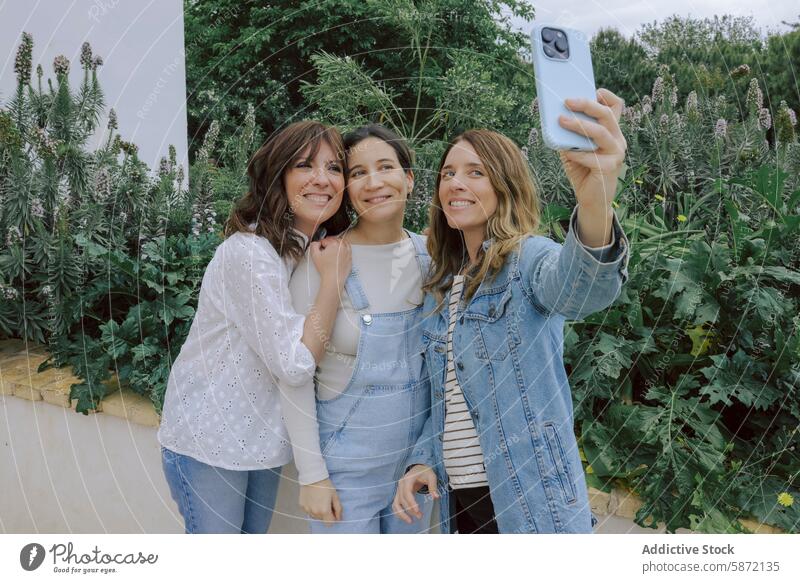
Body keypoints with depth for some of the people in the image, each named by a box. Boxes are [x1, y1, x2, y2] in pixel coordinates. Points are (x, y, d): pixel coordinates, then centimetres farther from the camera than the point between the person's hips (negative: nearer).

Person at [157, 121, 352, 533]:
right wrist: (332, 279, -24)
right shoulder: (250, 253, -27)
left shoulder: (314, 248, 1)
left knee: (253, 533, 24)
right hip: (210, 439, -8)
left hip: (262, 436, 8)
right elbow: (295, 365, -27)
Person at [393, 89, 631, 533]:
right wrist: (422, 461, -1)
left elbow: (578, 287, -36)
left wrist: (595, 204, -55)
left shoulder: (528, 259, -11)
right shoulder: (441, 284, 9)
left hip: (530, 501, -6)